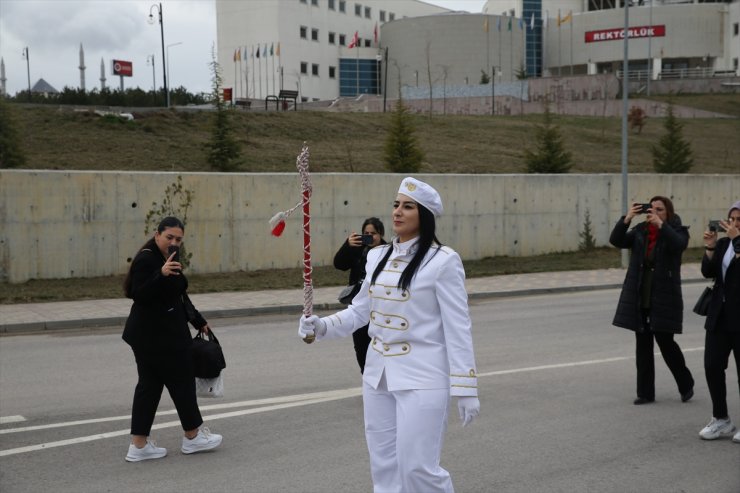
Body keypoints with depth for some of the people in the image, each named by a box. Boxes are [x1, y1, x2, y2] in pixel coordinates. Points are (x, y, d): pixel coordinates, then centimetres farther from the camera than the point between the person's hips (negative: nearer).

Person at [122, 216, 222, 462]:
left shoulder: (169, 259, 15)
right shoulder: (146, 260, -16)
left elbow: (178, 296, 24)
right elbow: (139, 295, -27)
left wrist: (198, 321, 28)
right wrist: (161, 274, -39)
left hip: (165, 334, 10)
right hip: (156, 337, -10)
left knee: (150, 385, 9)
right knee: (181, 381, 3)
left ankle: (139, 445, 12)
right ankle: (192, 437, 18)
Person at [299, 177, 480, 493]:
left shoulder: (443, 261, -10)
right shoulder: (377, 257, 9)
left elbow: (458, 328, -11)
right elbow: (360, 311, 15)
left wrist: (465, 389, -12)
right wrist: (322, 326, -3)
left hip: (422, 379, -6)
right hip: (378, 375, 7)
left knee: (418, 467, -6)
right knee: (384, 467, 12)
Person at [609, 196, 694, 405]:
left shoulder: (676, 231, -2)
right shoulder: (640, 231, 7)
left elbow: (679, 244, -25)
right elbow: (616, 240, -6)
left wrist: (660, 224, -32)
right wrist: (626, 219, -18)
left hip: (664, 299, -4)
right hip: (639, 299, 4)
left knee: (665, 342, -1)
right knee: (643, 345, 7)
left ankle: (686, 385, 22)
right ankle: (645, 392, 15)